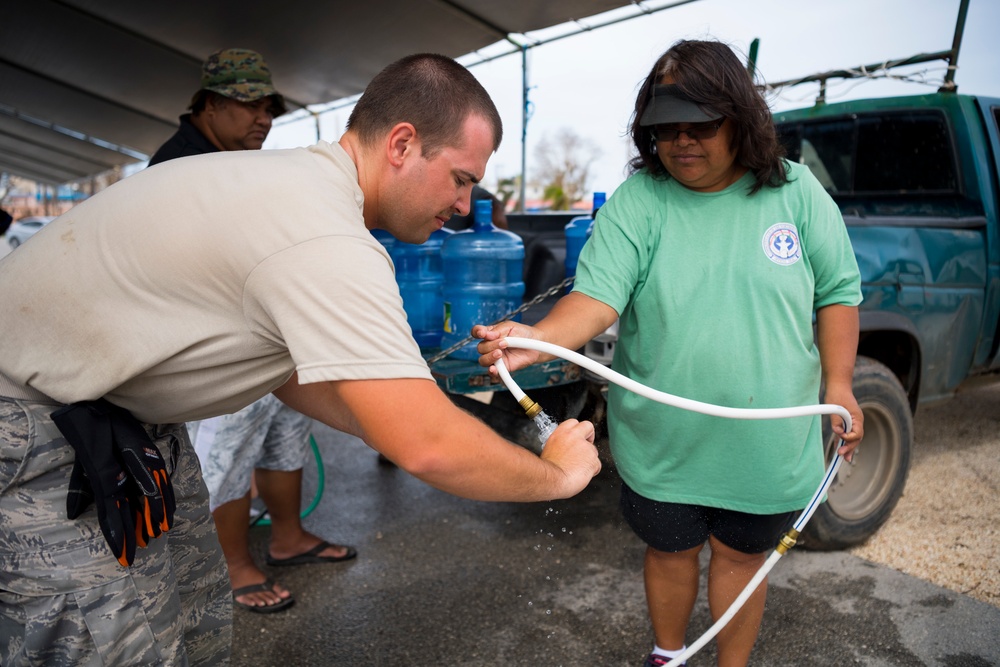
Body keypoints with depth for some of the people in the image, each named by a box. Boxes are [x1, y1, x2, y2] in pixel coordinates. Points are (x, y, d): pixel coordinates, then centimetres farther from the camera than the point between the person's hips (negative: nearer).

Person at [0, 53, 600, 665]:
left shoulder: (300, 179, 1)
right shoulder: (326, 241, -31)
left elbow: (287, 367, 8)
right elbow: (427, 449, -33)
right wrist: (556, 472, -15)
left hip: (121, 403, 9)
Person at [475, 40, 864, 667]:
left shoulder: (797, 192, -3)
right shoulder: (636, 202, -10)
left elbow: (837, 292, 4)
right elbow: (598, 295, -21)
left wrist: (839, 385, -4)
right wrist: (536, 338, -39)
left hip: (768, 446, 1)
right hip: (663, 443, 0)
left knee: (740, 556, 19)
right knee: (671, 551, 19)